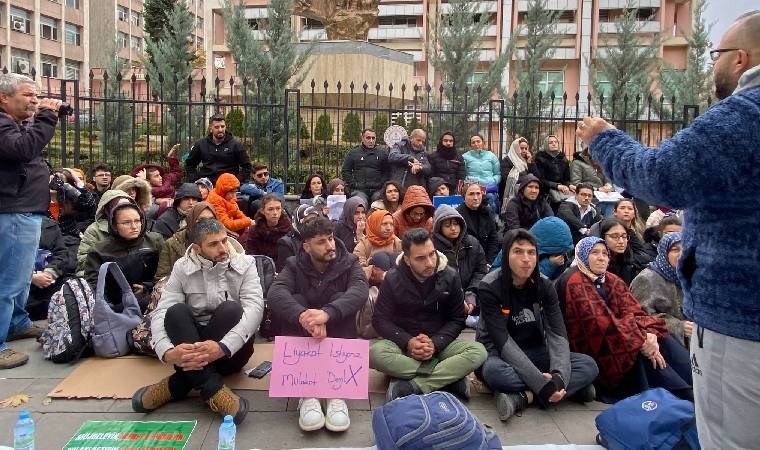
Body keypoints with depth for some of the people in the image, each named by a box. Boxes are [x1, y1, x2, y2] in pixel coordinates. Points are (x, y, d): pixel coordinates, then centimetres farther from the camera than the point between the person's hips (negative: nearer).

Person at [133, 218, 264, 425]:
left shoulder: (245, 264, -5)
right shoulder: (182, 268, -1)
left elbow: (255, 308, -19)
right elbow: (161, 312, -11)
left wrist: (222, 348, -36)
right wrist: (167, 352, -33)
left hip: (231, 349, -1)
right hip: (189, 344, 1)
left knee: (231, 309, -30)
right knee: (176, 311, -26)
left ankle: (177, 385, -23)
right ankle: (212, 389, -33)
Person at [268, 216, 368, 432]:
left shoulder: (348, 263, -6)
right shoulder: (294, 265, -5)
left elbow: (360, 290, -29)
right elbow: (275, 293, -27)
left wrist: (327, 313, -48)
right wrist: (304, 317, -47)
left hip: (339, 336, 0)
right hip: (302, 338, 1)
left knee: (341, 300, -27)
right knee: (294, 302, -27)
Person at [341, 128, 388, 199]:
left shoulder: (383, 153, 15)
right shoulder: (353, 153, 12)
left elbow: (387, 172, 12)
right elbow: (345, 171, 12)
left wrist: (381, 184, -3)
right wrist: (354, 184, 0)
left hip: (377, 191, 1)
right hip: (359, 190, -1)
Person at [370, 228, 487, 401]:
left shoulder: (450, 277, -6)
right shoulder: (393, 279, -8)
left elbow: (457, 320, -1)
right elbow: (380, 320, -6)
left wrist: (435, 343, -19)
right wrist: (408, 342, -22)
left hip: (438, 342, 1)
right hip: (403, 341, -1)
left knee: (478, 352, -26)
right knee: (375, 353, -34)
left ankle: (410, 387, -31)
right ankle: (448, 378, -26)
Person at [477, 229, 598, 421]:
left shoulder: (544, 286, -4)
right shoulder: (490, 288, -17)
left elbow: (557, 335, -12)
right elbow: (503, 341, -24)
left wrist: (558, 376, -31)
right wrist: (540, 382, -32)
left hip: (535, 353, 5)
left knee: (589, 365, -17)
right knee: (494, 370, -39)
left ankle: (523, 397, -28)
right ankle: (573, 387, -25)